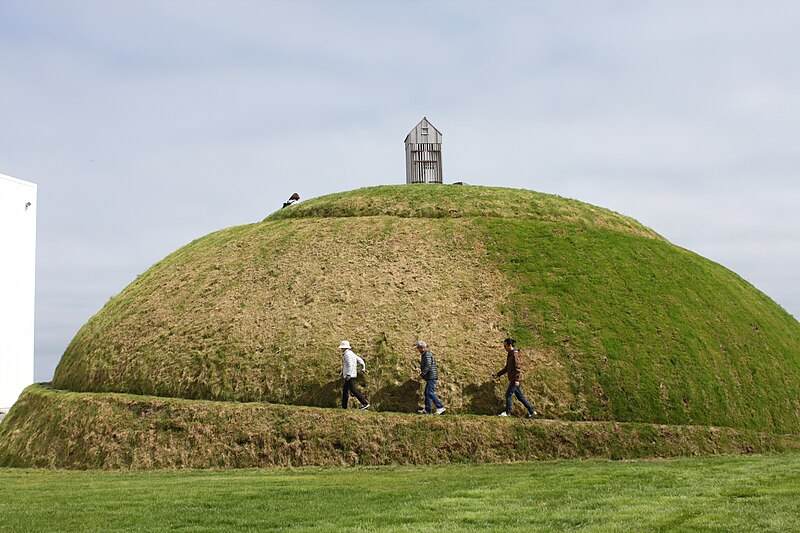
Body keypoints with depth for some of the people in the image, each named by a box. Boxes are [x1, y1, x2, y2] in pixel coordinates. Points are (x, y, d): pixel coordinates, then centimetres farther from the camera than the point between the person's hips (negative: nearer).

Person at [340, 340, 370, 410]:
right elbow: (361, 360, 19)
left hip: (349, 376, -11)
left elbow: (350, 365, -24)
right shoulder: (351, 353, 17)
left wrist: (348, 375, -29)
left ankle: (365, 403, -19)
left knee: (353, 390, -14)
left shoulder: (347, 354, -13)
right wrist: (363, 369, 18)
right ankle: (344, 406, 17)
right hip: (351, 375, 11)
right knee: (345, 390, 14)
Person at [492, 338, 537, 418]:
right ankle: (532, 411, 13)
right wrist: (497, 375, 20)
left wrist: (517, 379, -22)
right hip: (513, 379, 9)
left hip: (516, 378, -9)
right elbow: (507, 368, 23)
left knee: (508, 394, -6)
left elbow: (517, 367, -18)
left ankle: (507, 412, 1)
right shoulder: (510, 355, 16)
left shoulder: (514, 354, -12)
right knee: (519, 396, 10)